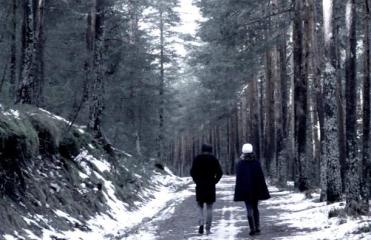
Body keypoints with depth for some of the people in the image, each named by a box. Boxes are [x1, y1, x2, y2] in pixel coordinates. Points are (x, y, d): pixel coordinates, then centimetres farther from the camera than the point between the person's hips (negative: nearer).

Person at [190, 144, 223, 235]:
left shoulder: (197, 159, 1)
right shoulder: (213, 159, 1)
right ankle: (208, 229, 4)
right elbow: (220, 172, -5)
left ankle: (201, 222, -12)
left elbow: (192, 172, -6)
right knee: (209, 207, 6)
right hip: (210, 186, 0)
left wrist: (197, 181, 3)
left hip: (200, 186, 0)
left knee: (200, 205, 12)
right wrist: (214, 181, 3)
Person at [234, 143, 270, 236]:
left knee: (249, 209, 1)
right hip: (256, 189, 2)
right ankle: (257, 228, 11)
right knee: (255, 208, 13)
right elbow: (261, 177, 0)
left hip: (245, 190, -2)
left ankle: (252, 229, -7)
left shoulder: (240, 164, -5)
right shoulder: (256, 162, -3)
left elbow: (238, 179, -3)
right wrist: (263, 190, 6)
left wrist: (238, 192, 3)